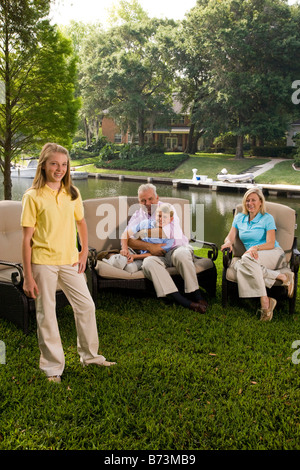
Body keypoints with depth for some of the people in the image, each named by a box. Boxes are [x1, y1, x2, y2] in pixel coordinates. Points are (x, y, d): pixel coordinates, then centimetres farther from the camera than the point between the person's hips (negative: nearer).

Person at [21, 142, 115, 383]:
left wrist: (84, 252, 8)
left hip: (70, 260, 5)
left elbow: (81, 222, 20)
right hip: (43, 262, -4)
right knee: (46, 314, 4)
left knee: (86, 306, 10)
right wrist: (28, 277, -10)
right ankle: (53, 367, 20)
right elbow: (27, 239, -9)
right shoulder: (33, 196, -9)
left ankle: (90, 355, 31)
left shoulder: (72, 193, 5)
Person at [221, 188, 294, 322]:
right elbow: (230, 236, 11)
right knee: (238, 266, -34)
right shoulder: (239, 218, 16)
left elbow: (271, 243, -7)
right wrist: (229, 242, -14)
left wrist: (256, 247, -26)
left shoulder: (267, 218, 2)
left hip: (275, 255, -4)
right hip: (254, 261, 4)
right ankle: (281, 277, -31)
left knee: (247, 259, -37)